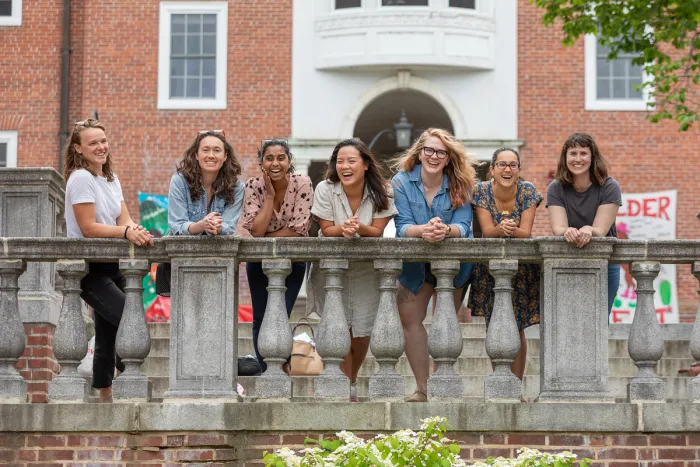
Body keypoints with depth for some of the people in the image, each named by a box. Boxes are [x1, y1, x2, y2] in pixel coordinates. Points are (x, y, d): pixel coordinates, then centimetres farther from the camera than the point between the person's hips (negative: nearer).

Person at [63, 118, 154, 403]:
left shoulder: (110, 178, 11)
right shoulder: (81, 178, -14)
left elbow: (124, 220, 2)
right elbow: (88, 228, -20)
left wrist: (135, 230, -22)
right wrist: (126, 232, -31)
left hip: (110, 264, 8)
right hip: (88, 268, -8)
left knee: (109, 334, 12)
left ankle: (105, 398, 20)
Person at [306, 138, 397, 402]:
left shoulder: (381, 192, -8)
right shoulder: (325, 189, -10)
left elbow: (377, 231, -12)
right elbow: (326, 230, -11)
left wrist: (359, 228, -34)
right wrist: (343, 229, -33)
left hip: (366, 269, 1)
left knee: (361, 335, 2)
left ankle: (351, 380, 29)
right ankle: (346, 390, 7)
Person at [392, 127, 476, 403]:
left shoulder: (460, 186, -8)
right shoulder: (402, 182, -8)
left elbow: (463, 226, -17)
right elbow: (402, 226, -17)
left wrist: (446, 231, -42)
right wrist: (423, 230, -40)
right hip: (414, 264, 1)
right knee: (410, 320, -4)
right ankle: (422, 387, 2)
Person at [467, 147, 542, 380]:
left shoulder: (527, 191, -10)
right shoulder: (482, 191, -9)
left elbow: (526, 232, -16)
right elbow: (487, 231, -15)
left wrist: (508, 230, -38)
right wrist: (501, 229, -39)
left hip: (522, 266, -1)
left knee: (517, 330, -1)